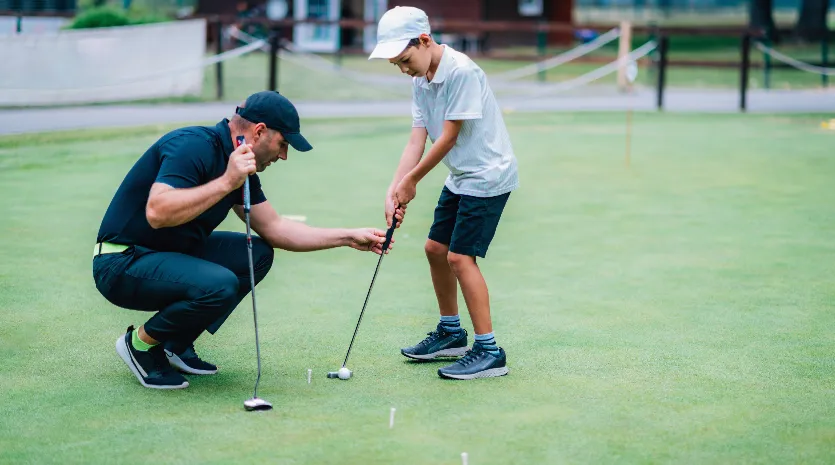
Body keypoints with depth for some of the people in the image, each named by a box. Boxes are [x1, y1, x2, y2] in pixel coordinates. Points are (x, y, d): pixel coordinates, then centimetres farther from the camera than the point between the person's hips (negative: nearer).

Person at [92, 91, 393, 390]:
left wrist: (349, 238, 10)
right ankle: (141, 343, -3)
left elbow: (274, 228, 14)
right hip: (123, 264, -10)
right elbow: (157, 213, -36)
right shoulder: (193, 146, -22)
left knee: (257, 254, 7)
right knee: (219, 285, -30)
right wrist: (226, 182, -34)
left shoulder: (240, 166, 7)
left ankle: (175, 344, 9)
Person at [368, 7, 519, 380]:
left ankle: (488, 352, -9)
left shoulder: (461, 72, -23)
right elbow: (417, 141, 0)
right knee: (436, 248, 15)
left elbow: (448, 137, -20)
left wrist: (411, 181, -9)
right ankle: (451, 333, 32)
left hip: (488, 176, -9)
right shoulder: (421, 81, 4)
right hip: (460, 179, 10)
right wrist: (394, 190, -12)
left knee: (460, 256, -14)